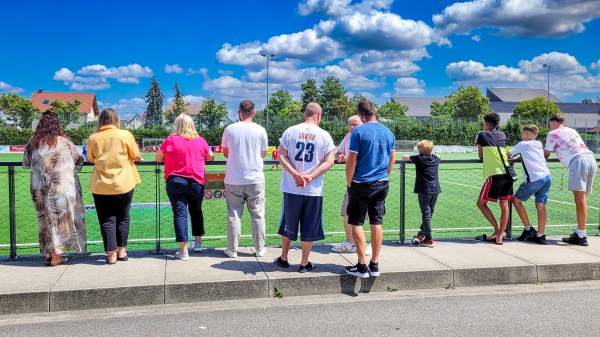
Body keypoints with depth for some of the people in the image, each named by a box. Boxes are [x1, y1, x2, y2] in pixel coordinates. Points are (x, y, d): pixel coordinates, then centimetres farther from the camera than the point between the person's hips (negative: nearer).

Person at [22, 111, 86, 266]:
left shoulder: (33, 143, 1)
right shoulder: (64, 141, -5)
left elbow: (25, 164, 11)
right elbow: (79, 160, 4)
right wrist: (70, 165, 25)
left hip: (39, 189, 3)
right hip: (62, 188, -3)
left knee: (46, 220, 14)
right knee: (60, 219, 6)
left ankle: (48, 253, 21)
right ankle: (56, 256, 10)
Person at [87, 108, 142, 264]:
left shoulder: (93, 138, -2)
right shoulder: (125, 135, -6)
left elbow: (90, 159, 12)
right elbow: (136, 156, 2)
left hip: (101, 187, 0)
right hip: (123, 185, 0)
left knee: (107, 219, 7)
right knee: (122, 217, 14)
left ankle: (111, 254, 7)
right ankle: (121, 251, 20)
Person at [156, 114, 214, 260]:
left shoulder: (170, 140, -4)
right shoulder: (200, 141, 1)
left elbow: (158, 158, 6)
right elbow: (211, 157, 15)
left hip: (175, 181, -2)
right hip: (196, 182, 2)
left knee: (180, 214, 0)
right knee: (196, 211, 20)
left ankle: (183, 250, -2)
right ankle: (198, 242, 28)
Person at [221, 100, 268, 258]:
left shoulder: (229, 129, -2)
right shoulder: (260, 130, -4)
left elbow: (225, 153, 10)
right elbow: (263, 154, 8)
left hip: (233, 180, 0)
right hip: (255, 180, 0)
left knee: (233, 215, 8)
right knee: (257, 215, 9)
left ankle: (232, 250, 13)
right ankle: (260, 249, 16)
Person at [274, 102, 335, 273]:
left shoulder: (290, 131, -1)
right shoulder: (324, 135, -3)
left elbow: (281, 156, -5)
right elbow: (329, 161, -7)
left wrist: (296, 175, -11)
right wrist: (311, 177, -11)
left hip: (291, 188, 2)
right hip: (314, 189, -1)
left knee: (288, 224, 16)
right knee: (309, 227, 10)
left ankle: (283, 258, 28)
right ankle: (304, 263, 17)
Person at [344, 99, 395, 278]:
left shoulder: (358, 132, -10)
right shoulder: (388, 133, 6)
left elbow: (351, 161, -10)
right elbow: (392, 161, 12)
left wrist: (349, 183, 0)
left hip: (361, 184, -5)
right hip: (382, 184, 5)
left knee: (356, 223, 3)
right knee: (376, 223, 9)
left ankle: (362, 266, 3)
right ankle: (375, 265, 14)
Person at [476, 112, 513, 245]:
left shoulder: (482, 134, 7)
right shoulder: (502, 135, 19)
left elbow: (480, 155, 16)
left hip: (495, 174, -6)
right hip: (507, 173, 6)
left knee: (481, 203, 5)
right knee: (504, 205, 6)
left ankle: (497, 229, 2)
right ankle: (500, 235, 4)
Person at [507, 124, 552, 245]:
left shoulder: (523, 144, 3)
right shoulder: (539, 144, 19)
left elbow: (507, 155, 6)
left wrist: (510, 156, 29)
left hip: (534, 179, -6)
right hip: (547, 177, 6)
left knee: (516, 200, 9)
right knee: (541, 205, 4)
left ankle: (528, 229, 10)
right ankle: (540, 236, 1)